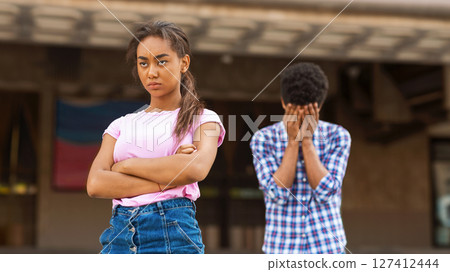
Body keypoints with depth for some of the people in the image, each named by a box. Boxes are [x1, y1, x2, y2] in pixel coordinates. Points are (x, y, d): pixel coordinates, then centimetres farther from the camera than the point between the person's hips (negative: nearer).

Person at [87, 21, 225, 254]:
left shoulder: (203, 119, 7)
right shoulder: (121, 125, 15)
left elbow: (197, 168, -14)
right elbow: (95, 184, 0)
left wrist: (125, 165, -4)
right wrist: (167, 178, -10)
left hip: (173, 234, -3)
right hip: (119, 236, 3)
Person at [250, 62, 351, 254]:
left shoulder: (338, 136, -4)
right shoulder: (263, 140, -6)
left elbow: (325, 193, -16)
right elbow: (278, 194, -17)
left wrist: (306, 139, -21)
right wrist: (293, 140, -20)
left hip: (327, 252, 0)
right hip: (282, 252, 0)